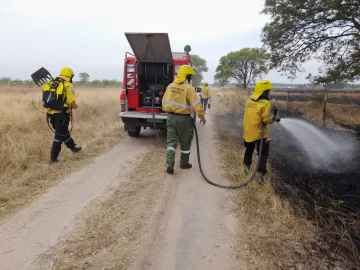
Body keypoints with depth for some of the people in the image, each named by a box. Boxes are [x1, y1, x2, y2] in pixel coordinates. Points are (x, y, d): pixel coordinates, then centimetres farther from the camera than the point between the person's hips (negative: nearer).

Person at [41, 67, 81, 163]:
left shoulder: (51, 83, 8)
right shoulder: (68, 85, -11)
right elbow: (71, 102, -19)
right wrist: (75, 106, 2)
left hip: (51, 113, 7)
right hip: (62, 114, -7)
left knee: (63, 132, 23)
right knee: (59, 135, 1)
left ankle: (73, 147, 42)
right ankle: (53, 158, 4)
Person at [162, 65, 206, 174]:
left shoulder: (170, 86, 5)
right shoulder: (188, 88, -13)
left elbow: (164, 102, 12)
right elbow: (196, 104, -17)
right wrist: (202, 117, -6)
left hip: (171, 116, 5)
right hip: (183, 118, -5)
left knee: (171, 141, 8)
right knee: (185, 142, 13)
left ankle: (169, 164, -2)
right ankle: (184, 163, 26)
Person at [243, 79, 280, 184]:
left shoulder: (249, 101, 4)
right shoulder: (265, 103, -18)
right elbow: (267, 120, -21)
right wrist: (275, 118, -1)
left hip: (248, 131, 6)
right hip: (259, 133, -6)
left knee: (249, 149, 25)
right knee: (263, 153, 4)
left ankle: (247, 165, 40)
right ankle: (260, 173, -3)